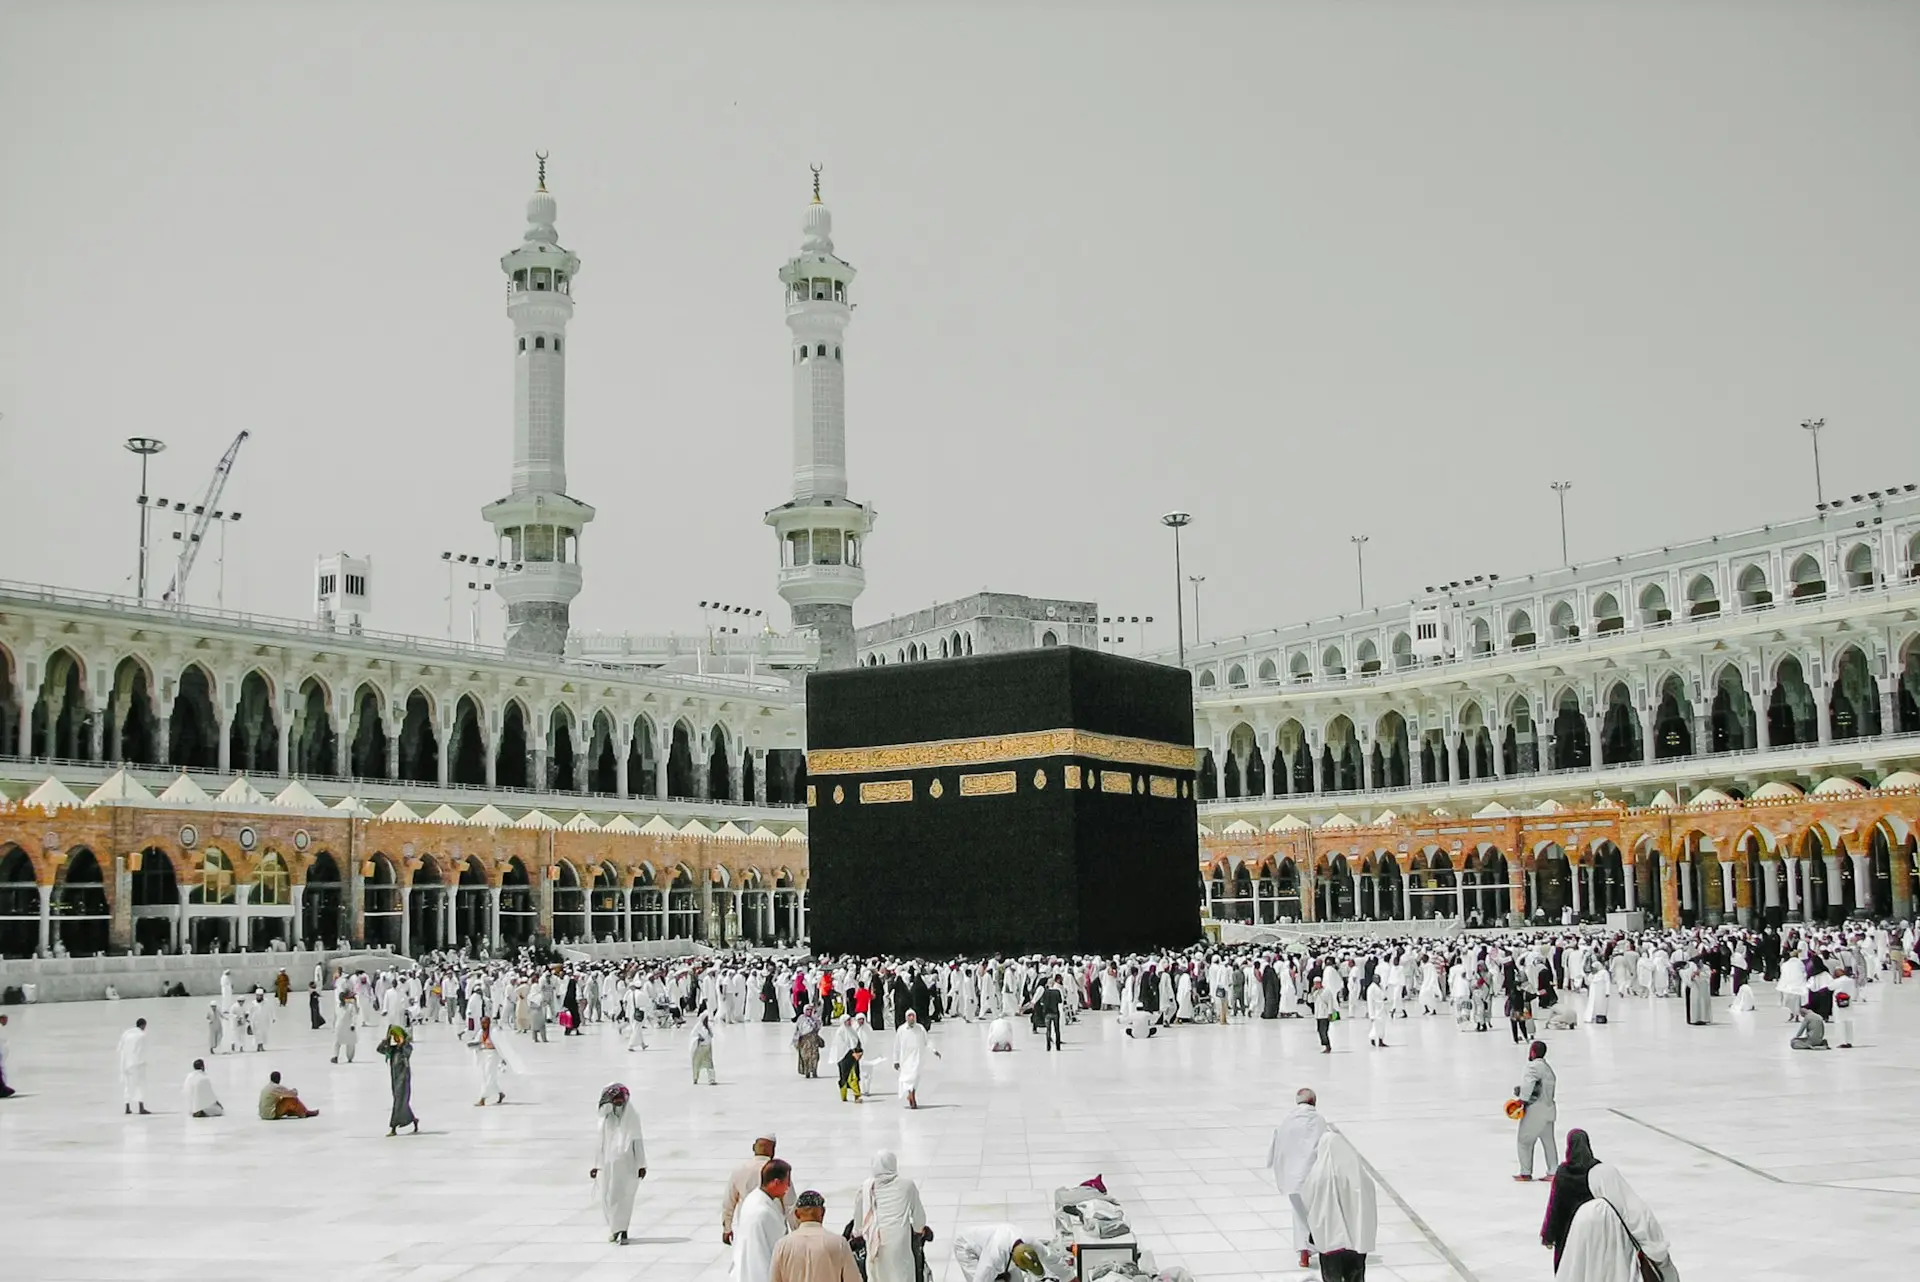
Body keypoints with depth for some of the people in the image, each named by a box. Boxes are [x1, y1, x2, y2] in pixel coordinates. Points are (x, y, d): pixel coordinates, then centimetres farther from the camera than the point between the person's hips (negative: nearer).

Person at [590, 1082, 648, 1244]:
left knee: (623, 1196, -7)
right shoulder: (606, 1118, 7)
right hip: (608, 1163, 4)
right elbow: (602, 1142, 14)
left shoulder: (632, 1117, -5)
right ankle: (614, 1227, 24)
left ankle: (623, 1231, -1)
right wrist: (597, 1165, 15)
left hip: (626, 1162, -4)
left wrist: (641, 1164, -5)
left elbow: (638, 1141, -4)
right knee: (606, 1197, 6)